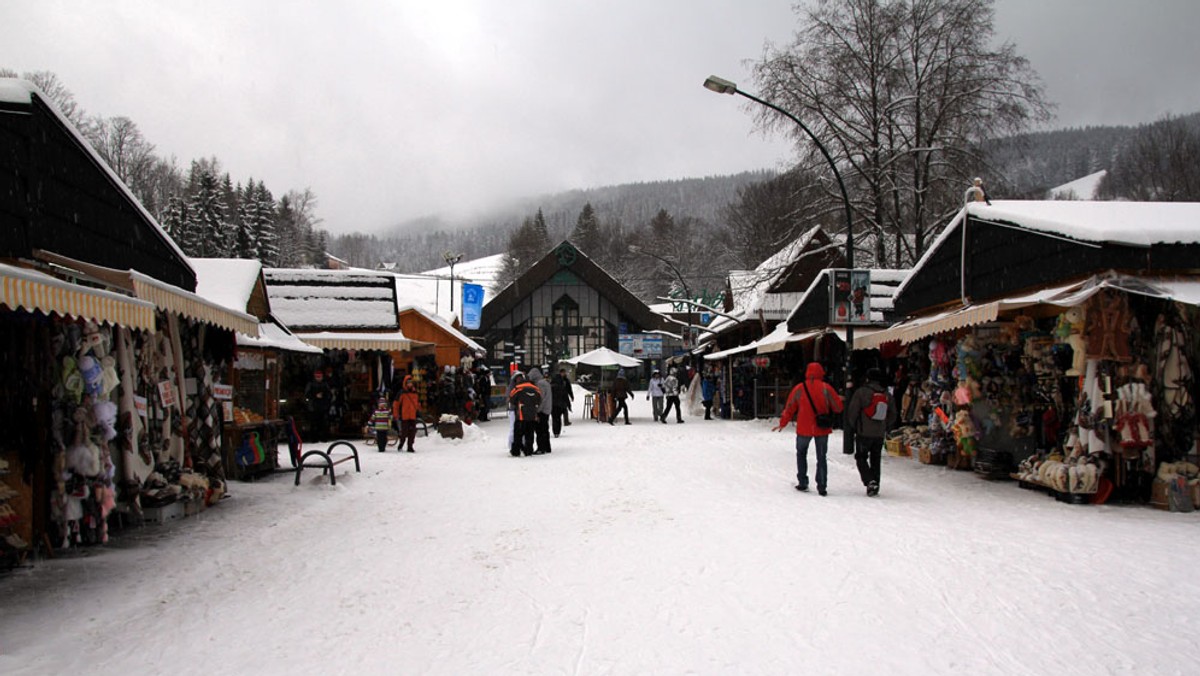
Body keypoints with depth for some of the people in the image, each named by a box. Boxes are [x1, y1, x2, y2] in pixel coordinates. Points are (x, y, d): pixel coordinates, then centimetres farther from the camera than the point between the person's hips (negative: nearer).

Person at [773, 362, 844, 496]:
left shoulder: (799, 389, -3)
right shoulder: (826, 388, -6)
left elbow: (790, 408, 4)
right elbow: (838, 407, -4)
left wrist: (782, 424, 16)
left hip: (804, 429, 0)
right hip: (822, 429, 0)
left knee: (801, 453, 19)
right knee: (821, 457, 9)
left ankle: (802, 482, 14)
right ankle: (821, 486, 4)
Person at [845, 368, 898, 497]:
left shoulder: (861, 392, -10)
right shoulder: (887, 395, 6)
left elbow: (852, 411, -9)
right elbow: (893, 415, 13)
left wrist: (853, 425, 7)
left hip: (863, 432, -4)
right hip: (880, 434, 5)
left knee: (861, 457, 6)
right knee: (875, 459, 15)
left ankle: (870, 481, -13)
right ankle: (875, 485, 16)